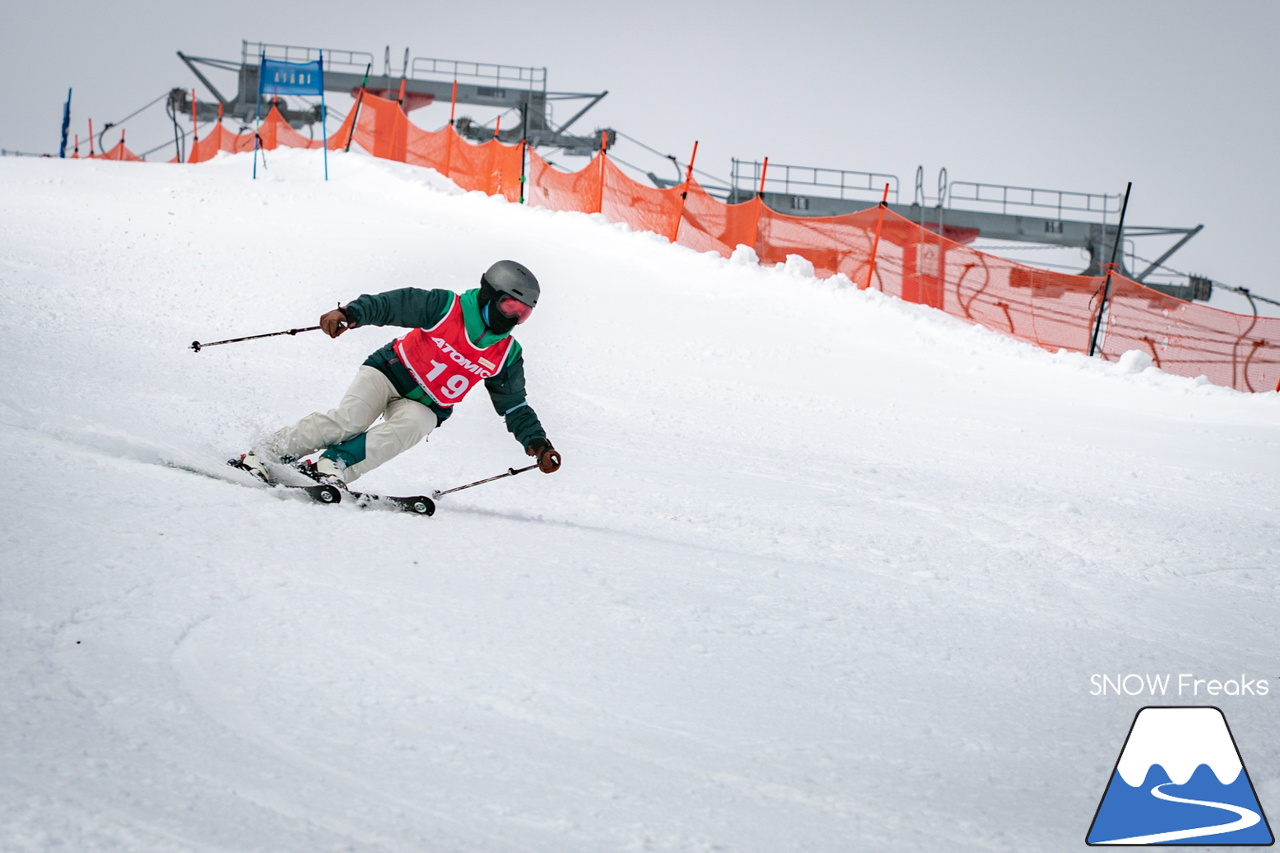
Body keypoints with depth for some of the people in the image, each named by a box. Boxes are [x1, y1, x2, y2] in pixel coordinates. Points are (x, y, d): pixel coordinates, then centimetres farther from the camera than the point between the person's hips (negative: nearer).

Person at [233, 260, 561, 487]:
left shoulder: (506, 355, 1)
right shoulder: (445, 307, -11)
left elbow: (516, 408, 8)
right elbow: (391, 304, -15)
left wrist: (537, 443, -6)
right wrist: (351, 313, -32)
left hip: (425, 406, 3)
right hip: (391, 374, -3)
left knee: (408, 426, -32)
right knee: (350, 419, -28)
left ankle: (333, 467, -39)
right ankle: (262, 455, -24)